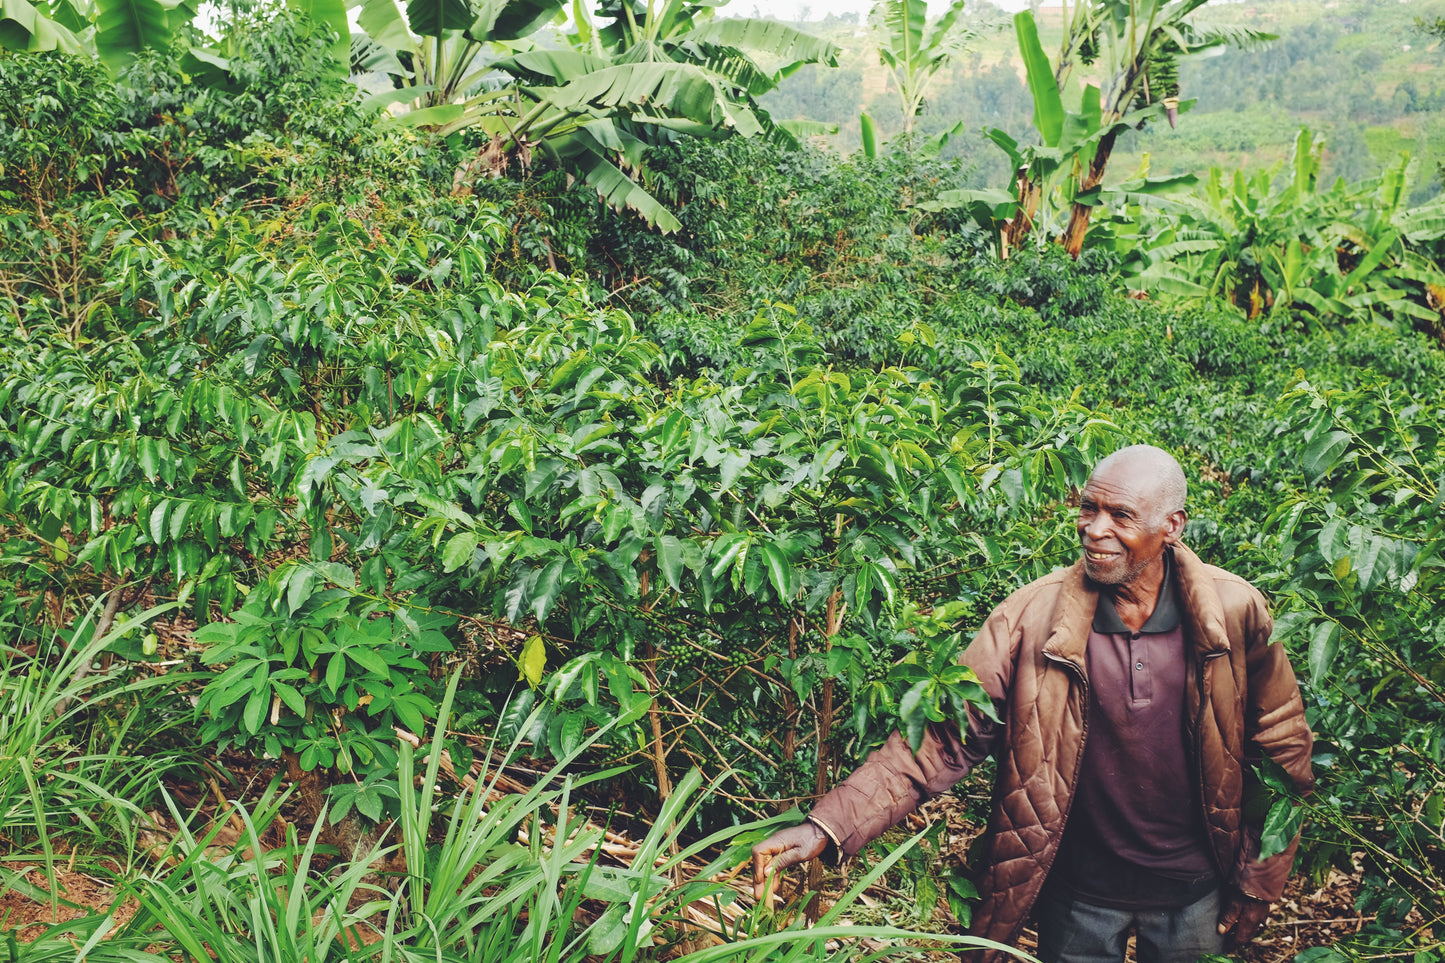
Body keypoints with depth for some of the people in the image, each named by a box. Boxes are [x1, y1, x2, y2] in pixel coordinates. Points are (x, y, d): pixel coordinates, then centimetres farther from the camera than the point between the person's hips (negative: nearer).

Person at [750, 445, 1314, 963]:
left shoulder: (1235, 611, -11)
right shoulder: (1032, 616, -15)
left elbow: (1282, 746, 0)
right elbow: (943, 735, -17)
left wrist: (1257, 887, 2)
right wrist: (827, 828, -28)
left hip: (1194, 895, 1)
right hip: (1079, 892, -1)